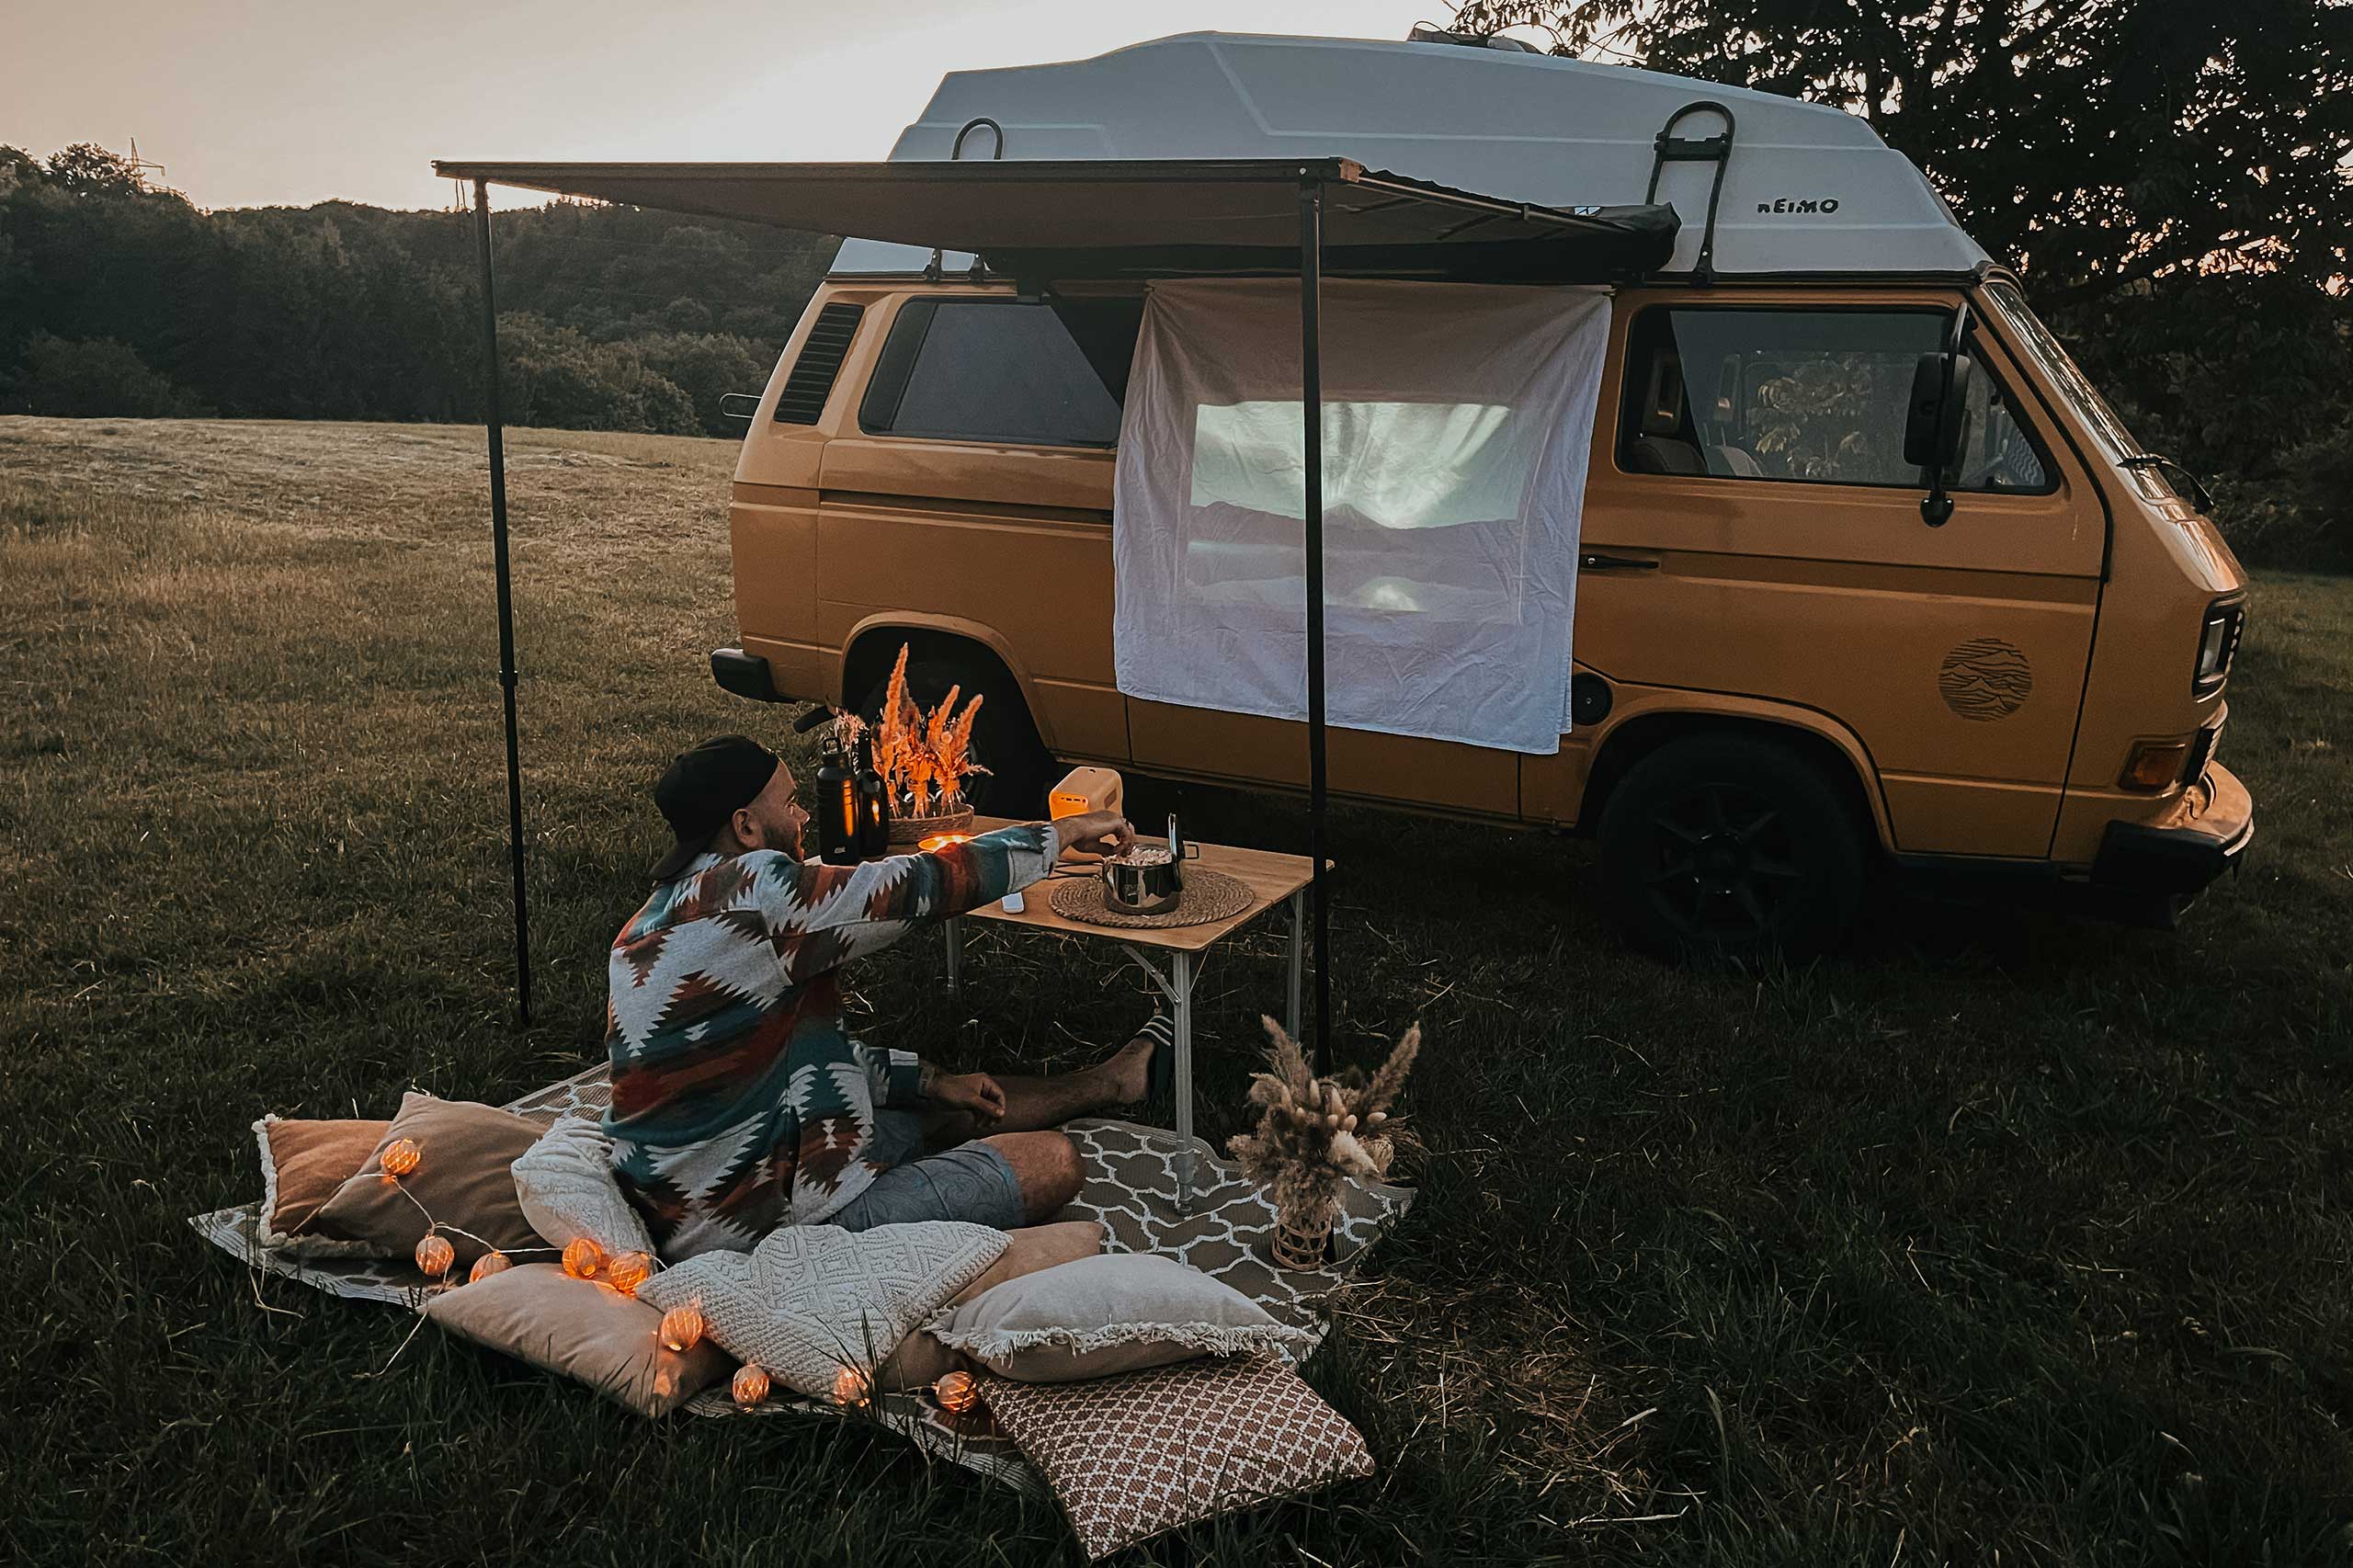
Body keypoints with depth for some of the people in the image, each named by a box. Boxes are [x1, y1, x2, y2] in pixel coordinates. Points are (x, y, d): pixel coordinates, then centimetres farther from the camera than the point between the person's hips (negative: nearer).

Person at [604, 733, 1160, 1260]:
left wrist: (929, 1081, 14)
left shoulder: (661, 917, 8)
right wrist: (1065, 831, -3)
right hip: (763, 1224, -10)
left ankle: (1108, 1082, 48)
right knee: (1052, 1161, -6)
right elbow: (921, 884, -16)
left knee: (951, 1107, 28)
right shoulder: (753, 891, -23)